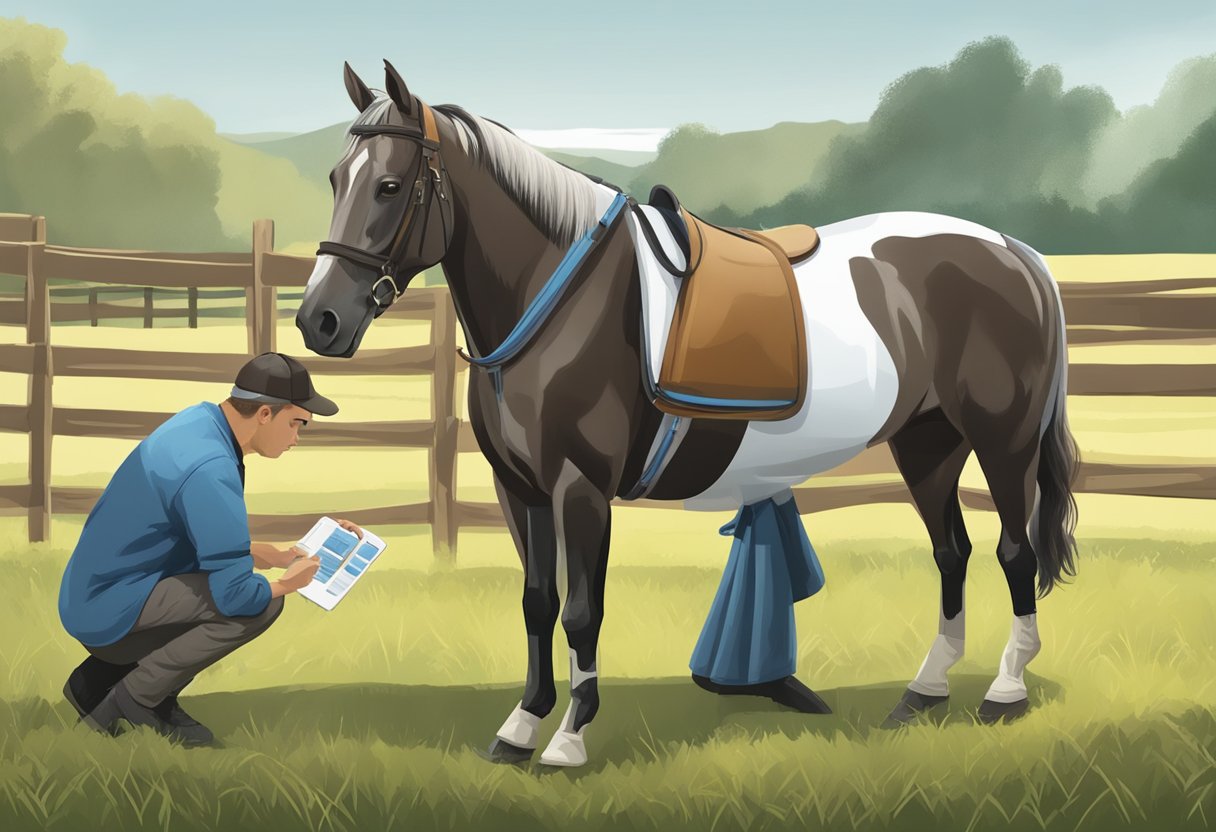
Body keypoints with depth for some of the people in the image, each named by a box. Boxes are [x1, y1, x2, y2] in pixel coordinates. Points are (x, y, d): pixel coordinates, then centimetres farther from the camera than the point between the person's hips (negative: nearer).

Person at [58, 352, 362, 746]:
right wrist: (285, 584, -4)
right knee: (262, 603, -18)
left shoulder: (200, 419, 5)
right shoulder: (210, 470, -25)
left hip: (87, 600, 10)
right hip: (111, 617, -10)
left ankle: (97, 682, 13)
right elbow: (236, 594, -24)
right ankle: (133, 699, -6)